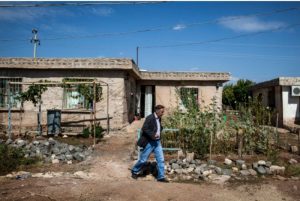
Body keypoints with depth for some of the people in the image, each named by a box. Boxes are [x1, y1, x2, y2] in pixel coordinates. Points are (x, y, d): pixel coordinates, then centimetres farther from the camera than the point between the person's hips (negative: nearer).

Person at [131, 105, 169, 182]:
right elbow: (144, 129, -21)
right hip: (149, 142, -7)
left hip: (157, 142, 7)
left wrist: (158, 134, 10)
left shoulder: (159, 118, 8)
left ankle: (161, 177, 11)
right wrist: (152, 135, -26)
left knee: (161, 159, 2)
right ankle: (134, 171, 27)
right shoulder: (150, 118, -16)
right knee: (143, 159, 4)